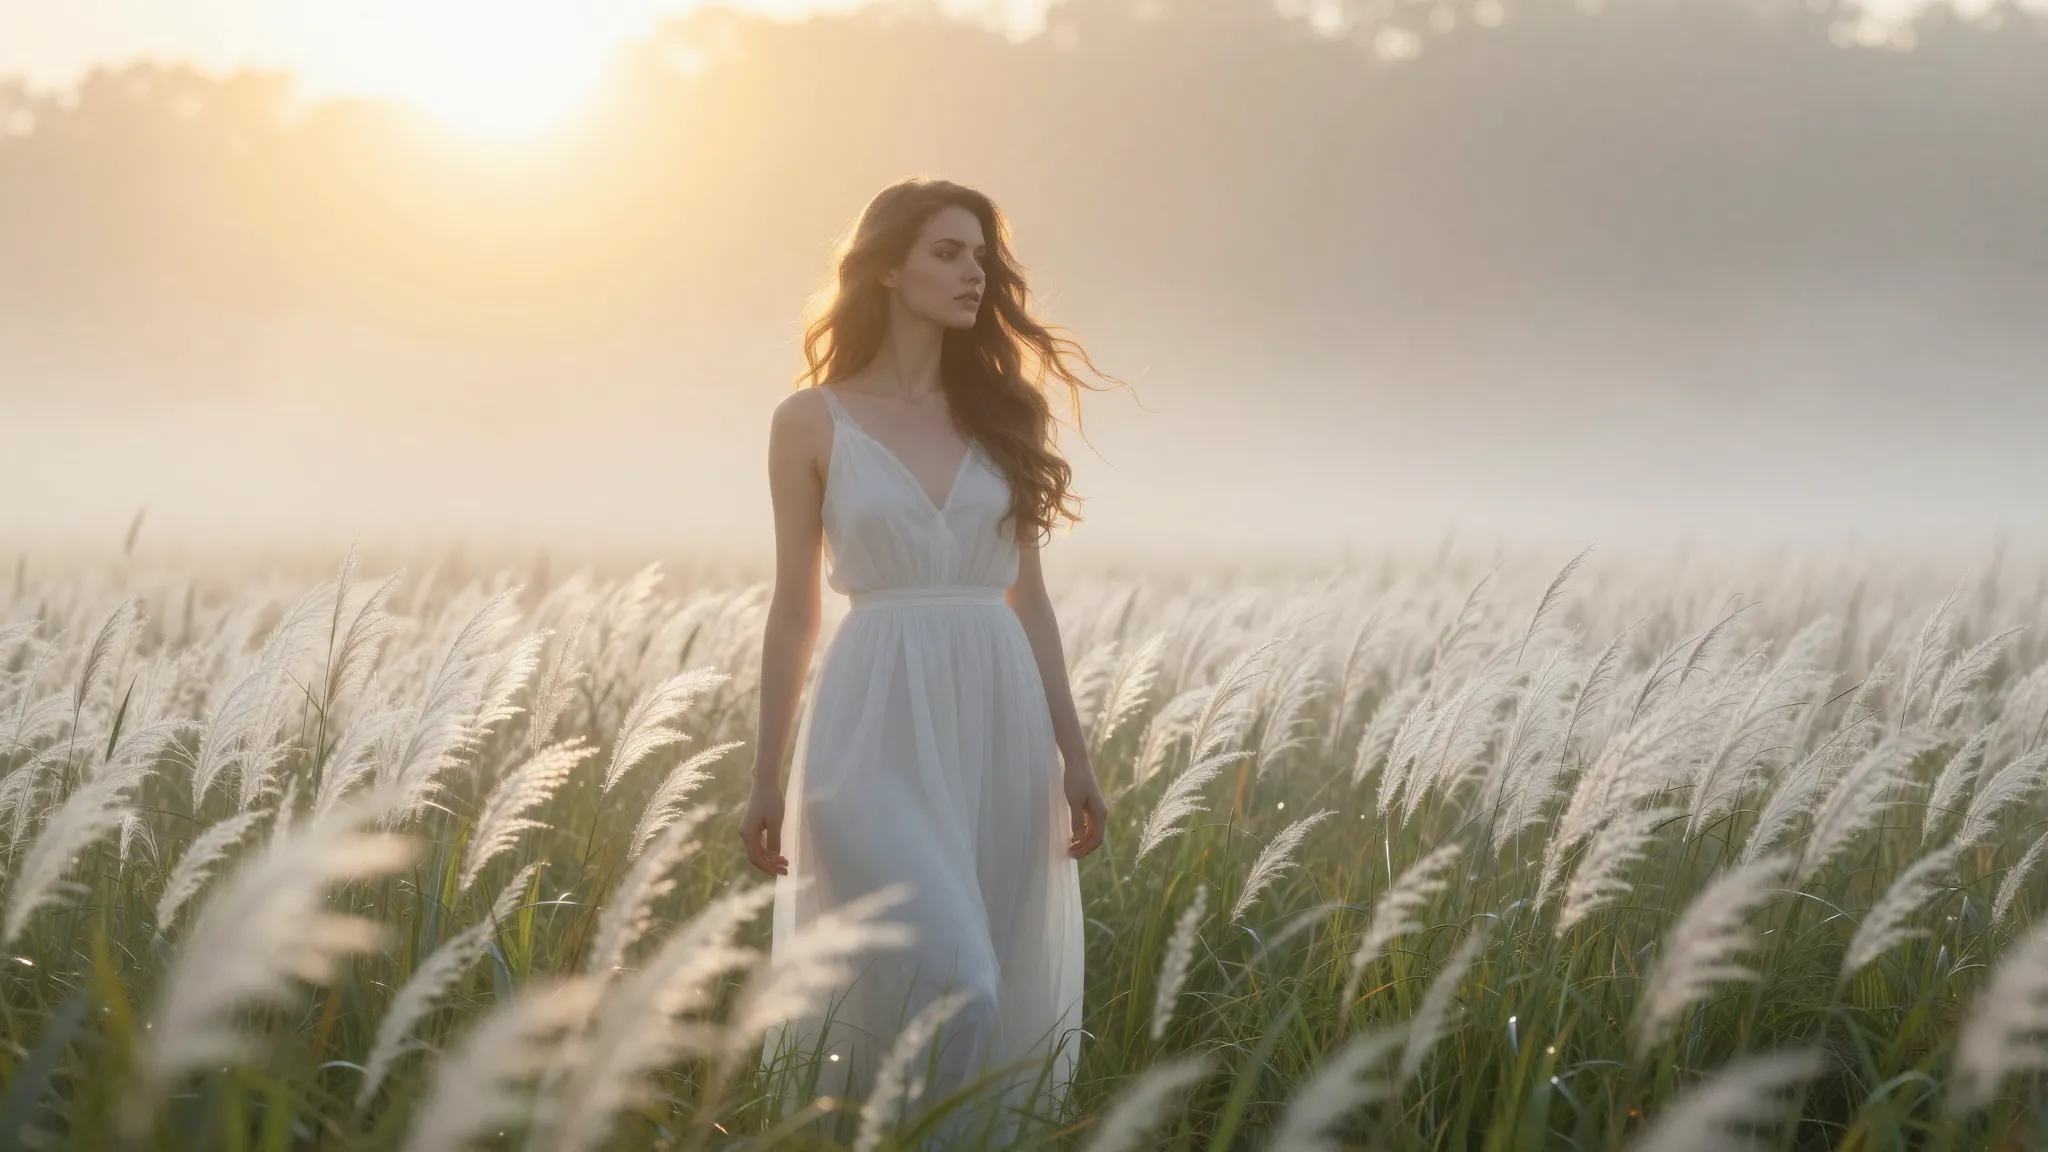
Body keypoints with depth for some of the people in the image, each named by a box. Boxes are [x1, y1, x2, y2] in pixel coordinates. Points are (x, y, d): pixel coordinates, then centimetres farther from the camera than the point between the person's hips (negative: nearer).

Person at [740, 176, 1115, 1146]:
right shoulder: (812, 420, 1)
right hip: (880, 721, -4)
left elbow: (1027, 595, 12)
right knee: (942, 983, -17)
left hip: (999, 721, 4)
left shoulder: (1003, 411, 10)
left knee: (999, 1008, 5)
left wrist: (1074, 755, 7)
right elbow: (794, 605, 3)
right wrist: (767, 778, 2)